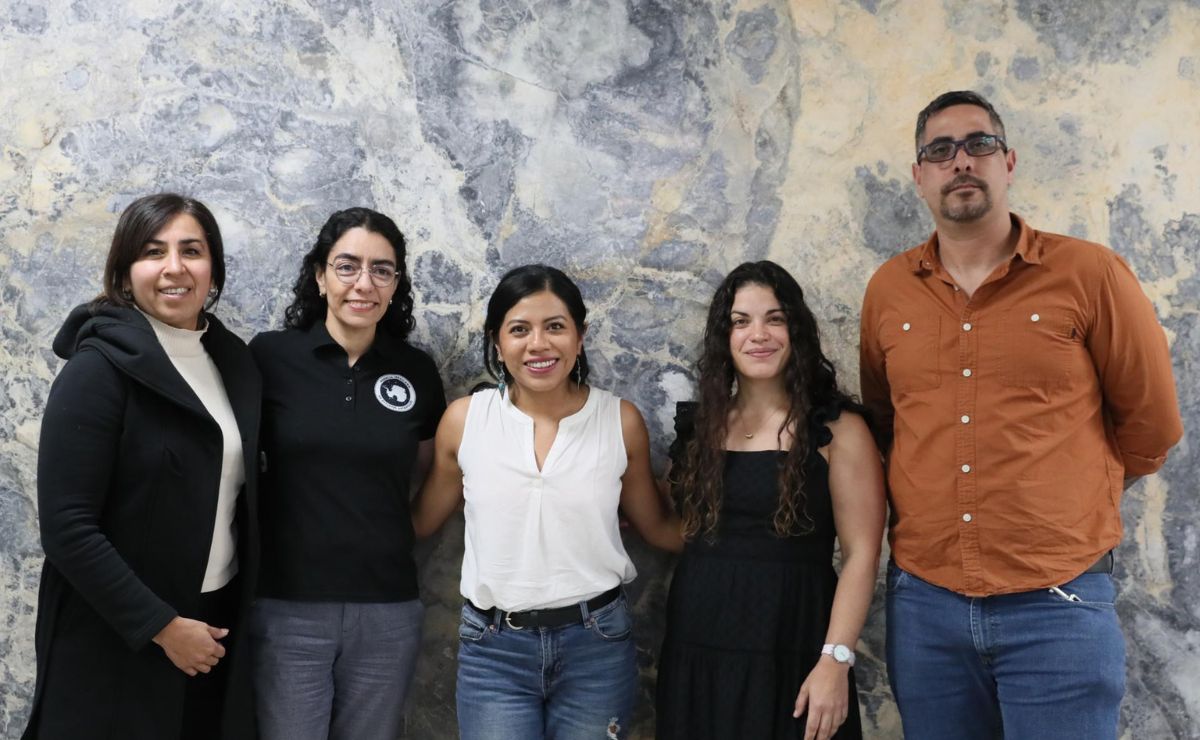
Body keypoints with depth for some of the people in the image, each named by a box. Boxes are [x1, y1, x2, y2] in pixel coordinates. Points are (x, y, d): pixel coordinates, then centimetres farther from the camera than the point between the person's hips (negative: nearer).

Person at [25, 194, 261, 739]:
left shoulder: (233, 358, 3)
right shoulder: (99, 368, -15)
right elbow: (65, 526, -19)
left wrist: (242, 608, 5)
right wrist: (162, 625, -17)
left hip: (218, 620, 6)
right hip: (117, 640, -5)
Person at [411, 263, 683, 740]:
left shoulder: (621, 420, -4)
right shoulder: (464, 419, -3)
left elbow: (657, 527, 9)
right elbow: (420, 520, 11)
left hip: (597, 645, 0)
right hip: (493, 648, 0)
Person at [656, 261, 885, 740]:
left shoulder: (837, 429, -4)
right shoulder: (699, 425, 9)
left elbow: (861, 553, -9)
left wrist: (836, 660, -16)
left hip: (789, 653, -4)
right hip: (696, 651, 4)